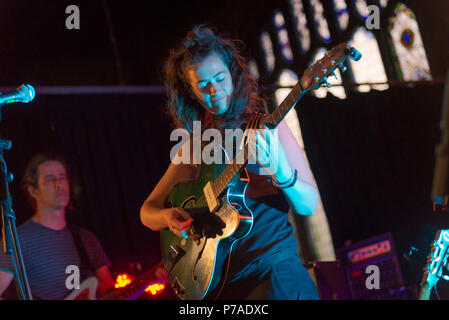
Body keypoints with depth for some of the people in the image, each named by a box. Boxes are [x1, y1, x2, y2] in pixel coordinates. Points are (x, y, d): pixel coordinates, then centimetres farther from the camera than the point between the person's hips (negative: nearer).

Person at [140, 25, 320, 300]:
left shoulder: (265, 128, 3)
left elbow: (309, 206, -3)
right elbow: (147, 211, 18)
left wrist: (282, 173, -23)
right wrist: (168, 217, -4)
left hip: (272, 266, -5)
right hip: (218, 279, 5)